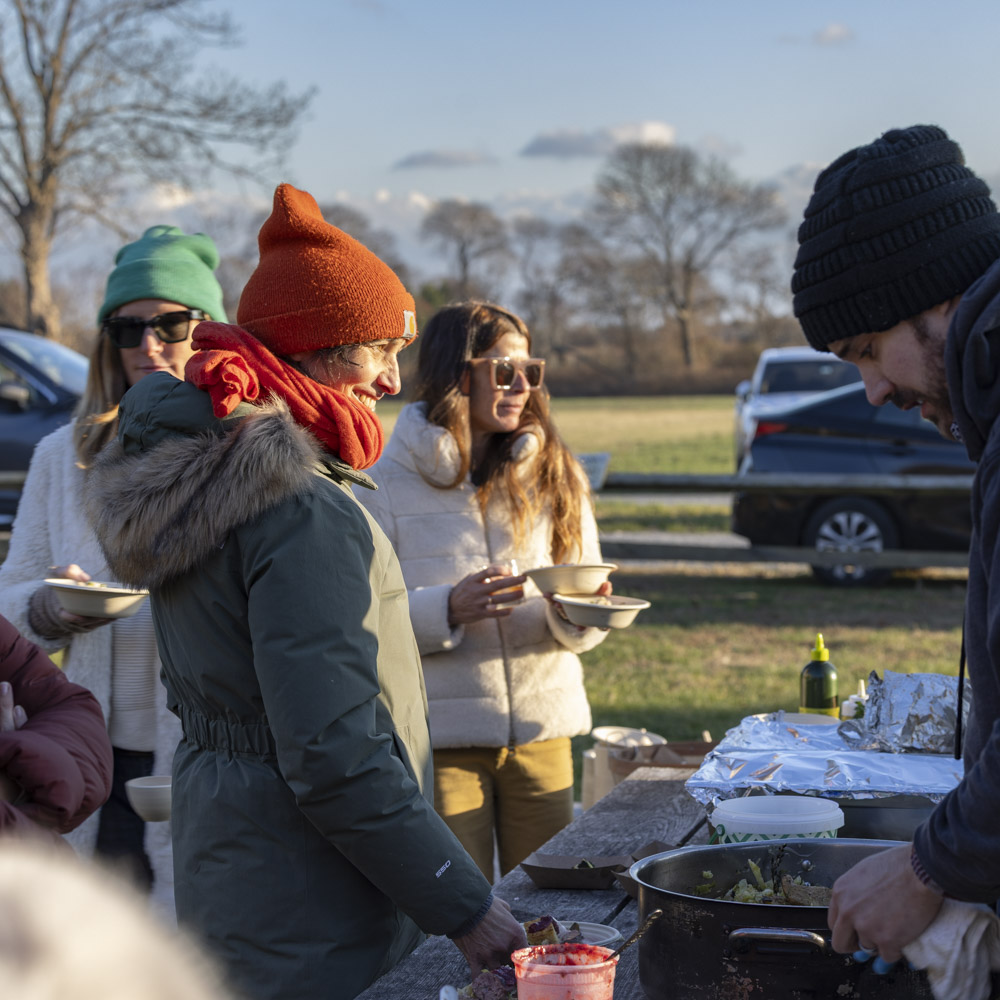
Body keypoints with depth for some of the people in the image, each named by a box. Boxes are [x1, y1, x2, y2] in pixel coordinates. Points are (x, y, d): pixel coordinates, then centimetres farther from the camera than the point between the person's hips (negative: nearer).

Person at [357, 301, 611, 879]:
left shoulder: (555, 477, 7)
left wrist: (576, 613, -14)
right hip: (439, 738, -3)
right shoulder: (387, 485, -5)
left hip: (543, 733, 3)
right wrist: (448, 610, -23)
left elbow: (586, 628, 8)